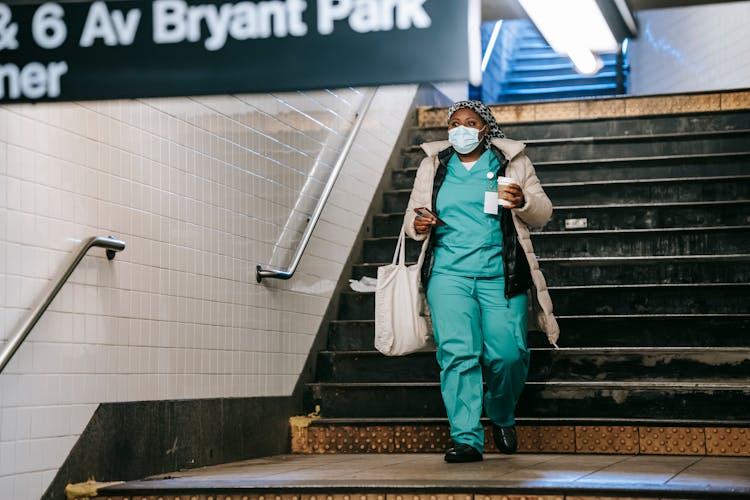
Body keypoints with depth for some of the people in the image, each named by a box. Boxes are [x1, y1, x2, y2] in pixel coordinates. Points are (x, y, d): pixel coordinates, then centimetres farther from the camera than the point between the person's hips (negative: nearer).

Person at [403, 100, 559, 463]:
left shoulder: (512, 162, 11)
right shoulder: (433, 166, 16)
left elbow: (543, 215, 10)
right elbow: (412, 217, 19)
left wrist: (523, 201, -12)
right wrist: (418, 225, -5)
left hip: (500, 275, -1)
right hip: (449, 274, 1)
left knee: (507, 354, -8)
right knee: (457, 353, -14)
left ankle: (502, 417, 22)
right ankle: (466, 439, -12)